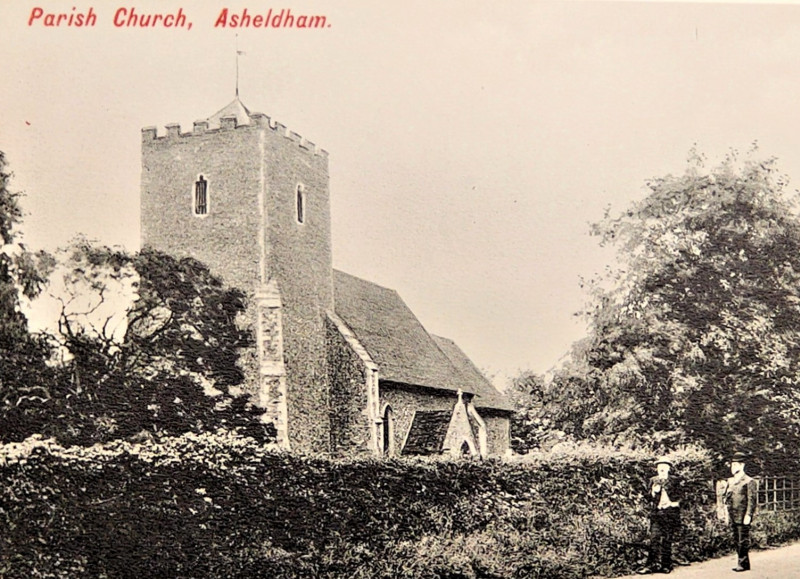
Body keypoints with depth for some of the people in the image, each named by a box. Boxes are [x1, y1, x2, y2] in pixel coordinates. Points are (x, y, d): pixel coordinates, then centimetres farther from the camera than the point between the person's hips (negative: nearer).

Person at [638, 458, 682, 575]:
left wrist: (671, 503, -8)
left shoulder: (674, 481, 8)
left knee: (667, 541, -1)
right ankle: (652, 565, -11)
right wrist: (653, 492, -7)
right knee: (654, 539, -9)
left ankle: (666, 565, 7)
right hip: (656, 513, 1)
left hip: (671, 514, -1)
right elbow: (650, 498, 11)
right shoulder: (653, 481, 14)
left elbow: (678, 498, 7)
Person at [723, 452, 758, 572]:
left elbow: (752, 500, -12)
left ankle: (743, 564, 2)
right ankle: (742, 563, 19)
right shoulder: (731, 481, 14)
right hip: (733, 517, 7)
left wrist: (748, 515, -17)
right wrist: (727, 512, 13)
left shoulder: (749, 482, -7)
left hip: (743, 517, -7)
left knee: (743, 541, -4)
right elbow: (727, 497, 20)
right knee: (737, 541, 11)